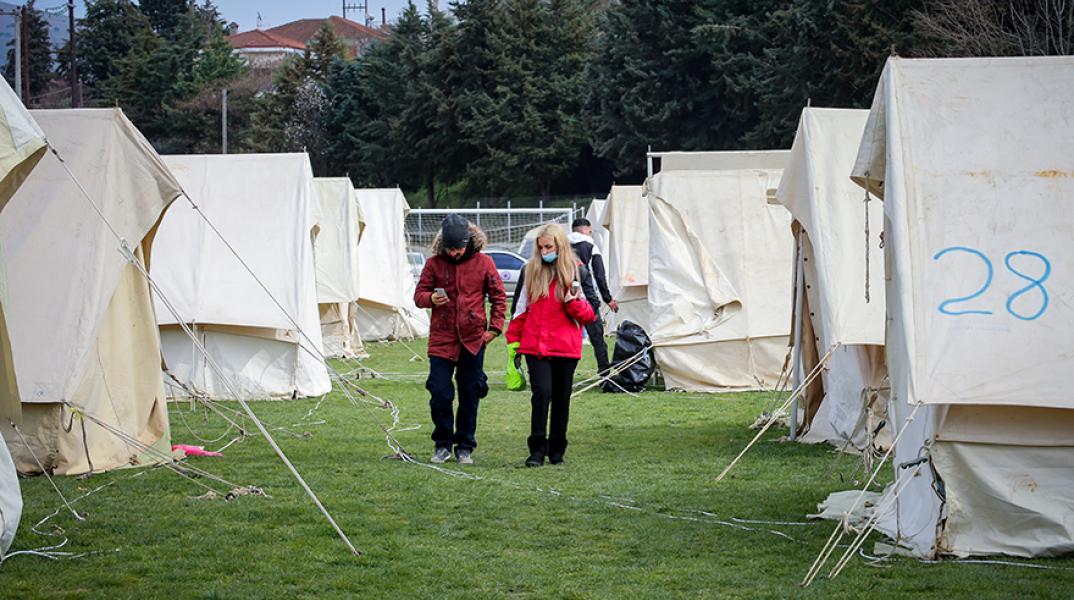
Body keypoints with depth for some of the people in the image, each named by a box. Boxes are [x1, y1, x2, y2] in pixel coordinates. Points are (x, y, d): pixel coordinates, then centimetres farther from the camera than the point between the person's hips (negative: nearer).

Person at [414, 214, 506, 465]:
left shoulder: (483, 263, 0)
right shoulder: (434, 263, 1)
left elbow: (498, 296, 9)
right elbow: (419, 294, 6)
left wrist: (494, 328, 1)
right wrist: (431, 299, -17)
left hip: (473, 339, 0)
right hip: (441, 338, 0)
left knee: (470, 396, 4)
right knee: (439, 393, -6)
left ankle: (465, 447, 16)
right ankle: (443, 444, 11)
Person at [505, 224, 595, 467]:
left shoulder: (576, 272, 1)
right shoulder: (532, 270, 10)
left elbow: (589, 315, 2)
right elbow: (522, 307, 20)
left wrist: (573, 303, -17)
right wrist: (513, 338, 16)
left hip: (565, 346, -1)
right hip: (535, 345, 1)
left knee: (561, 398, 5)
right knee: (541, 392, -13)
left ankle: (557, 449, 16)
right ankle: (537, 449, -10)